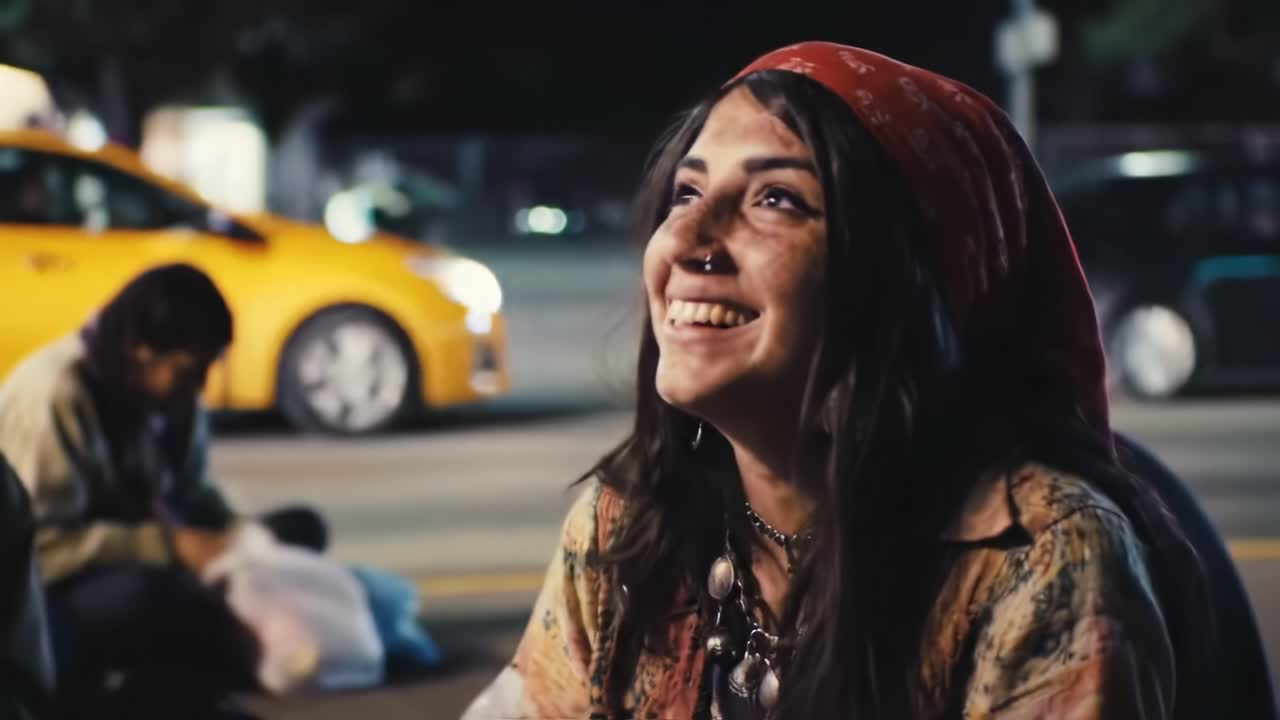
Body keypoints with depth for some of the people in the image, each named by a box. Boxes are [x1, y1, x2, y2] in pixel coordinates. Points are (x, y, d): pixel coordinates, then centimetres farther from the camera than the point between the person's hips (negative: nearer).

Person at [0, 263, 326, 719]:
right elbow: (41, 546, -25)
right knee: (141, 593, -42)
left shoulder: (170, 394, 0)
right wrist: (169, 545, -28)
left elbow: (192, 497, 9)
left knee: (299, 530, -5)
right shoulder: (53, 396, -22)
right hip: (54, 598, -9)